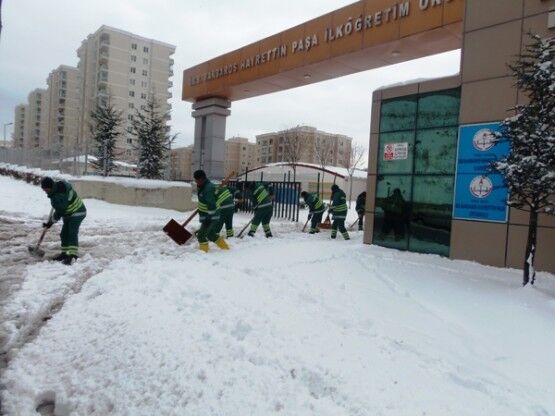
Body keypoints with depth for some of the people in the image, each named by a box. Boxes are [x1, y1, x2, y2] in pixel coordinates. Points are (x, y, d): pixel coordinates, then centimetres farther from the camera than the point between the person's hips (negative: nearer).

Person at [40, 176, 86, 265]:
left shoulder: (59, 196, -30)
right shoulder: (59, 185, -3)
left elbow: (59, 212, -22)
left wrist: (50, 223, -8)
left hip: (76, 213, -11)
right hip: (69, 214, 11)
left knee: (72, 234, -20)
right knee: (64, 234, 13)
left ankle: (73, 255, -27)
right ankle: (65, 253, 22)